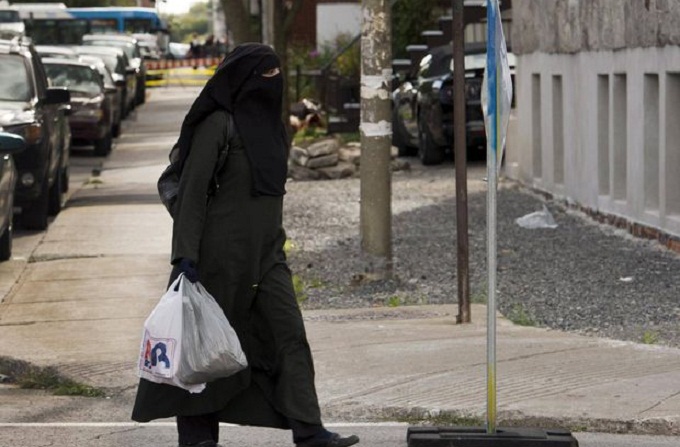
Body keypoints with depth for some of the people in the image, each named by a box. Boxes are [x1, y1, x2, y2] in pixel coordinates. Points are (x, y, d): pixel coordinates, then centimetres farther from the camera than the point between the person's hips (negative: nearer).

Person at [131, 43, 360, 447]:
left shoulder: (270, 124, 13)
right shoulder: (218, 123, -11)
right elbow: (192, 189, -15)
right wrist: (186, 254, -20)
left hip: (266, 251, 7)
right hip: (223, 250, -7)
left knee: (290, 336, -4)